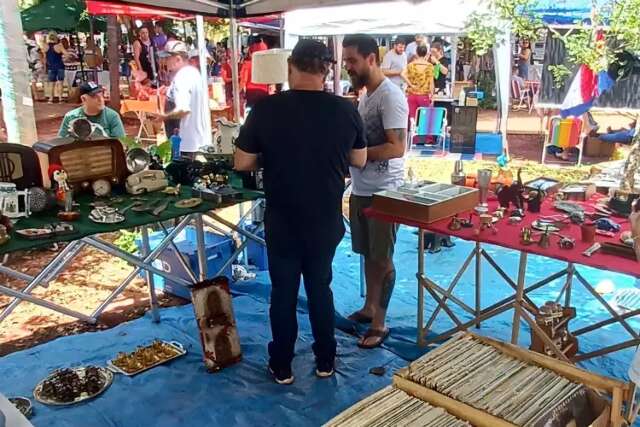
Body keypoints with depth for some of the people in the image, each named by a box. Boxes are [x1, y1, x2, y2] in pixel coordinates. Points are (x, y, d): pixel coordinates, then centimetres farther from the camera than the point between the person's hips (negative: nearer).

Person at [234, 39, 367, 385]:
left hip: (281, 221, -2)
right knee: (320, 287, 18)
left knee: (283, 292, 13)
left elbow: (242, 164, -6)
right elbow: (359, 161, 4)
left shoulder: (265, 109, -14)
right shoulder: (345, 110, -8)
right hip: (326, 220, 2)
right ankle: (325, 361, 30)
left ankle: (282, 367, 25)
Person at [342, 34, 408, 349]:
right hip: (360, 189, 9)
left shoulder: (390, 96, -17)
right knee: (368, 254, 19)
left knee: (382, 259, 2)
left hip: (383, 192, -9)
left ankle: (380, 324, 14)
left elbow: (396, 147, -23)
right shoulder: (365, 94, 12)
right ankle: (369, 308, 34)